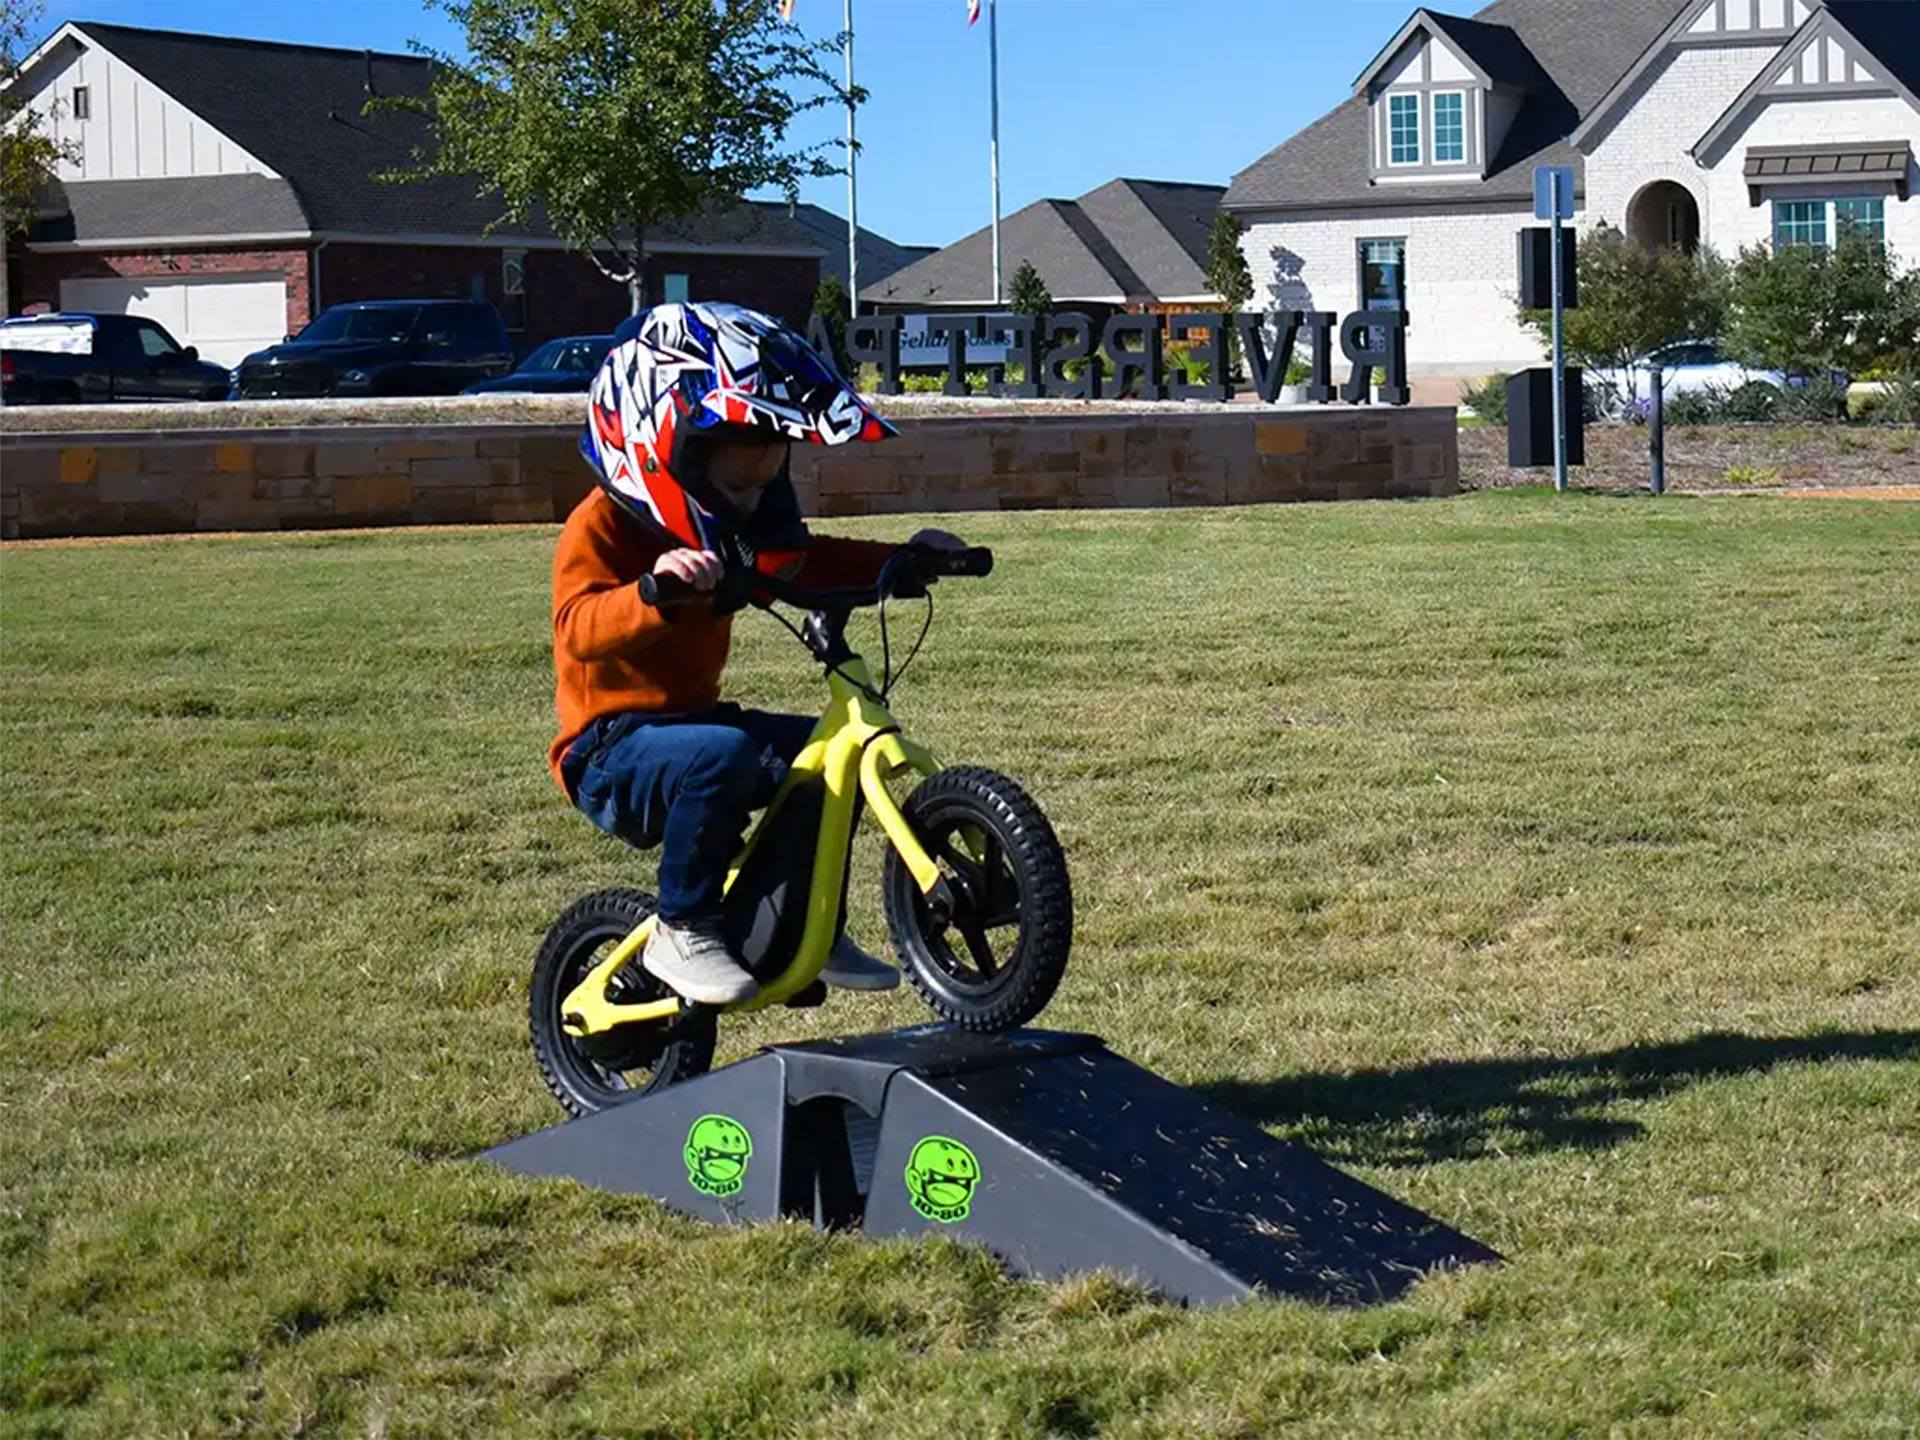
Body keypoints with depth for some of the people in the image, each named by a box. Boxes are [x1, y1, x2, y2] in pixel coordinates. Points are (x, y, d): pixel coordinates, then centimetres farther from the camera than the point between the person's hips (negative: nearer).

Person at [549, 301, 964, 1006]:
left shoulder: (729, 524, 12)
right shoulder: (602, 527, -14)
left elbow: (806, 563, 23)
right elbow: (579, 628, -30)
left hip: (693, 717, 9)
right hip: (609, 749, -9)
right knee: (721, 754, -36)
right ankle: (682, 932, -20)